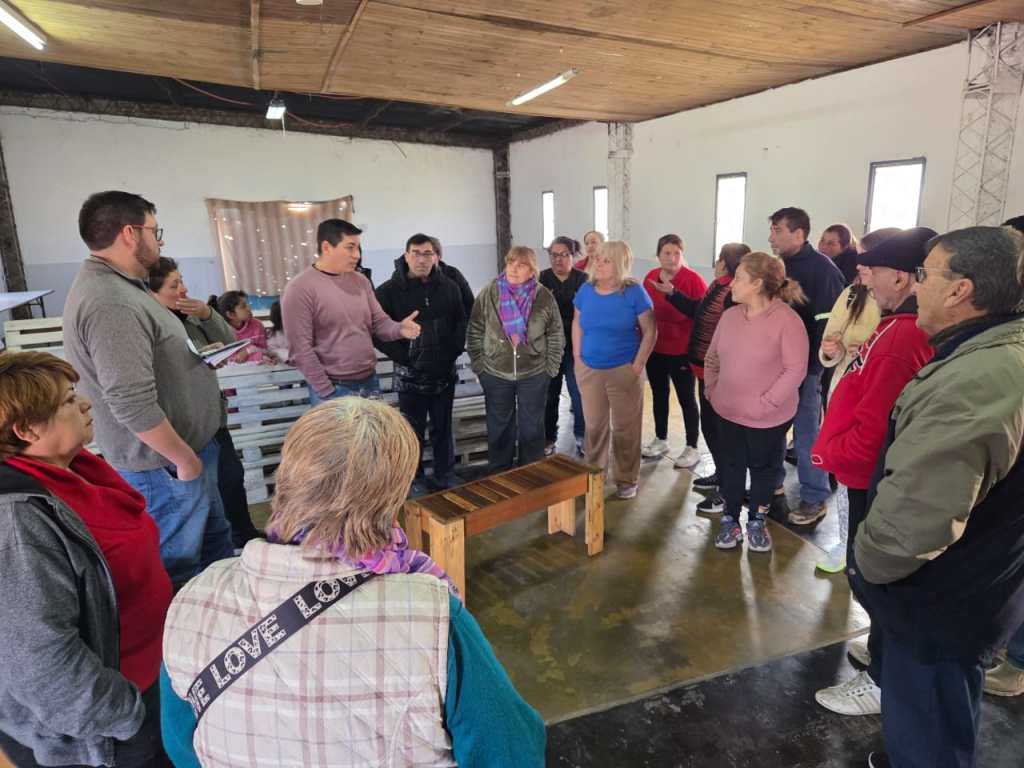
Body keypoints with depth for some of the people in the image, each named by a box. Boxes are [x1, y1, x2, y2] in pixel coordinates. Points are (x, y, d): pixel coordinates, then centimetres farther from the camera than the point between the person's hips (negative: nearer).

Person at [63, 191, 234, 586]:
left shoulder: (121, 285, 8)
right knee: (178, 568, 8)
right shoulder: (110, 303, -27)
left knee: (214, 539, 25)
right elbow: (132, 405, -30)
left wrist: (200, 357, 8)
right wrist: (184, 458, -20)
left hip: (187, 446, 10)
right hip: (163, 460, -10)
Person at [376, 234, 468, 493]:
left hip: (444, 372, 3)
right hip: (410, 374, -3)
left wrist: (455, 350, 1)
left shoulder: (449, 286, 3)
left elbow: (461, 321, 12)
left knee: (443, 427, 15)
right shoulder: (390, 290, -9)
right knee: (413, 430, 9)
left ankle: (445, 474, 31)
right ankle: (414, 479, 24)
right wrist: (401, 356, -11)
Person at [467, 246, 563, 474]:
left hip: (534, 374, 0)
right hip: (495, 374, 1)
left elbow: (555, 335, 1)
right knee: (499, 427, 13)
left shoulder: (544, 297, -6)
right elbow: (475, 331, 0)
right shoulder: (489, 293, -5)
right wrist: (479, 365, -2)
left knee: (532, 428, 11)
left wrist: (550, 367, -1)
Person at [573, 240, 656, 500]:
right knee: (594, 425, 13)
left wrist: (638, 365, -11)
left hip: (624, 370, -3)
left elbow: (650, 331, -7)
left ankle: (627, 479, 23)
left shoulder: (634, 291, -11)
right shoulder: (586, 290, 1)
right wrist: (577, 357, 5)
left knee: (625, 427, 7)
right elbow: (577, 323, 13)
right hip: (589, 369, 3)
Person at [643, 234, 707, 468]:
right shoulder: (650, 277, 3)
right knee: (659, 395, 18)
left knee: (686, 399, 6)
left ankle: (692, 448, 19)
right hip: (654, 348, 6)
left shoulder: (693, 279, -14)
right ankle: (660, 440, 36)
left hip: (680, 351, -6)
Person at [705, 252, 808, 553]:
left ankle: (757, 522, 35)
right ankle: (730, 520, 34)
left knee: (763, 468, 15)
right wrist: (711, 388, 3)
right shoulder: (730, 315, 1)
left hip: (768, 417, -4)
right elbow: (712, 357, 11)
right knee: (731, 465, 16)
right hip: (728, 411, 5)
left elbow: (796, 370, -19)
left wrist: (767, 403, -20)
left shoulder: (787, 320, -18)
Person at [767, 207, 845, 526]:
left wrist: (813, 363, -19)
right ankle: (771, 485, 30)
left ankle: (815, 500, 16)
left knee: (807, 434, 2)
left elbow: (828, 321, -17)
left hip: (804, 365, -7)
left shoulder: (822, 268, -12)